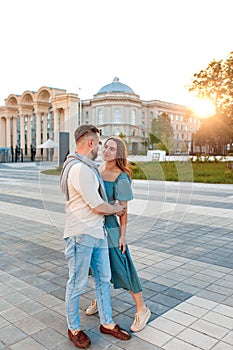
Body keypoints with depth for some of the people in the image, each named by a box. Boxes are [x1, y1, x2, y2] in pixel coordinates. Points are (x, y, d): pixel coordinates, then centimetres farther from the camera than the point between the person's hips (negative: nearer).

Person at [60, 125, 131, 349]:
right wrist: (117, 209, -1)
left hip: (97, 233, 10)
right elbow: (98, 207, -19)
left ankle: (107, 323, 32)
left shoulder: (87, 167, 14)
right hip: (81, 235, -10)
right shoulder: (80, 169, -21)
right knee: (77, 284, 8)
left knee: (103, 278, 16)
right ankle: (73, 329, 27)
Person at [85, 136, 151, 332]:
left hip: (109, 226, -7)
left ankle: (142, 310, 18)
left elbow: (123, 208, -14)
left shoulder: (121, 178, -17)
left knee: (121, 268, 1)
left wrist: (123, 235, -11)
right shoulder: (99, 168, 5)